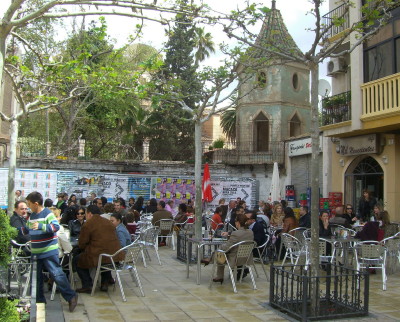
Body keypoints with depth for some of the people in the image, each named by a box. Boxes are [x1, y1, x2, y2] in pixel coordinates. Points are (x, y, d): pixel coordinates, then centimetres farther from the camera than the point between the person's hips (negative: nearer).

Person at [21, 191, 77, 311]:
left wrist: (41, 226, -34)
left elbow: (56, 226, -25)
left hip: (49, 251, -8)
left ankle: (71, 297, -2)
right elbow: (27, 229, 27)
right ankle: (39, 299, 26)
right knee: (36, 276, 13)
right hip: (36, 252, 8)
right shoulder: (32, 216, 13)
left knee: (56, 274, -10)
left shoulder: (47, 213, -12)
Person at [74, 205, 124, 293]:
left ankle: (87, 285, 8)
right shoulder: (108, 222, 15)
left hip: (99, 256, -7)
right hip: (116, 255, 7)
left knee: (77, 259, 16)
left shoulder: (87, 225, -5)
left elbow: (81, 245, -2)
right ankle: (106, 281, 34)